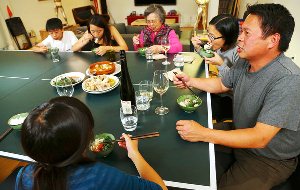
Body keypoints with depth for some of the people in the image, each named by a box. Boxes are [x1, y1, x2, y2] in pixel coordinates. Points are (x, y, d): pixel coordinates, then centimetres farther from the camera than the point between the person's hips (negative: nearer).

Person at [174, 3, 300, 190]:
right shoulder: (245, 62, -6)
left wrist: (203, 134, -36)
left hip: (270, 159, -6)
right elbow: (221, 84, 13)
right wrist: (190, 81, 0)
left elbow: (259, 138, -34)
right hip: (239, 137, 7)